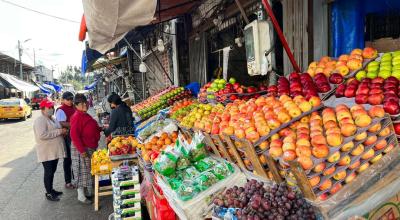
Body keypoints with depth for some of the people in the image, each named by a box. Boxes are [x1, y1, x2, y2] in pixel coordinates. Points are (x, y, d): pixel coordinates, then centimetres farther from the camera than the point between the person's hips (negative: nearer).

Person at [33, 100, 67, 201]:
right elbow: (42, 135, -29)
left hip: (55, 151, 9)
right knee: (48, 172, 1)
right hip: (47, 152, -9)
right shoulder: (40, 120, -17)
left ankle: (51, 189, 31)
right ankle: (48, 193, 13)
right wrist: (59, 132, -24)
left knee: (52, 171, 18)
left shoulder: (52, 119, 13)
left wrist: (62, 131, 4)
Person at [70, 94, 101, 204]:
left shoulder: (85, 115, 12)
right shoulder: (77, 117, -18)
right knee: (82, 171, -1)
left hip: (90, 147, 10)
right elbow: (74, 135, -24)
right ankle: (81, 195, 11)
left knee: (89, 170, 18)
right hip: (82, 149, -10)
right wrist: (82, 150, -25)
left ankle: (89, 191, 31)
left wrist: (100, 128, 12)